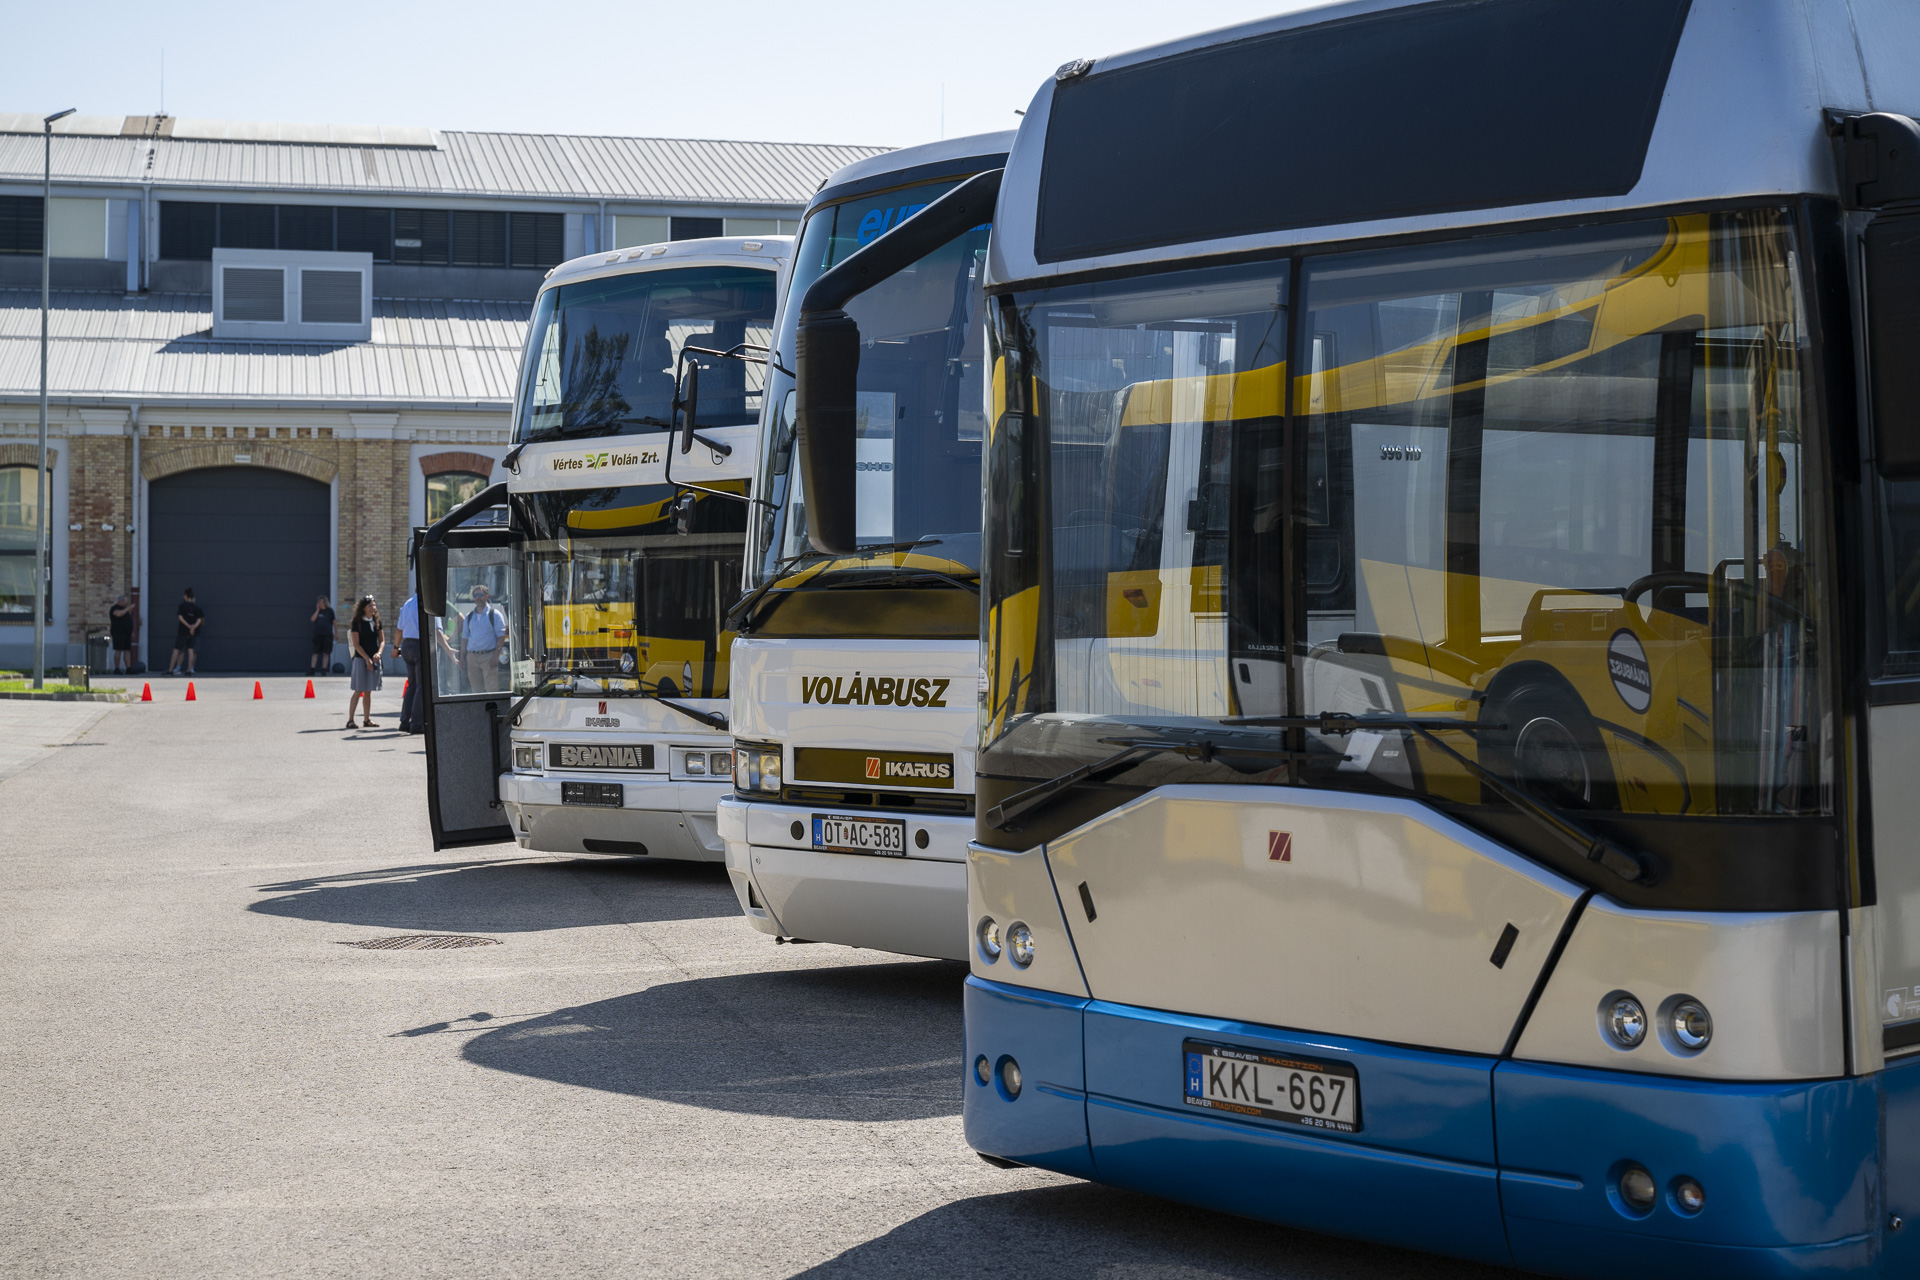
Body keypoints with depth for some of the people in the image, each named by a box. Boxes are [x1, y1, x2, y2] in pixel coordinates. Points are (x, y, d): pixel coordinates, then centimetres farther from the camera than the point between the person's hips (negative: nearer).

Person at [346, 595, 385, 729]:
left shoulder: (377, 621, 10)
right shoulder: (357, 622, -5)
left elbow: (382, 640, 11)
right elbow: (356, 644, -8)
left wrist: (378, 653, -8)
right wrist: (367, 659, -14)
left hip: (374, 659, 5)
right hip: (361, 658, -5)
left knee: (368, 691, 9)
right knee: (358, 691, -8)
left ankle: (366, 720, 13)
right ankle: (350, 720, -5)